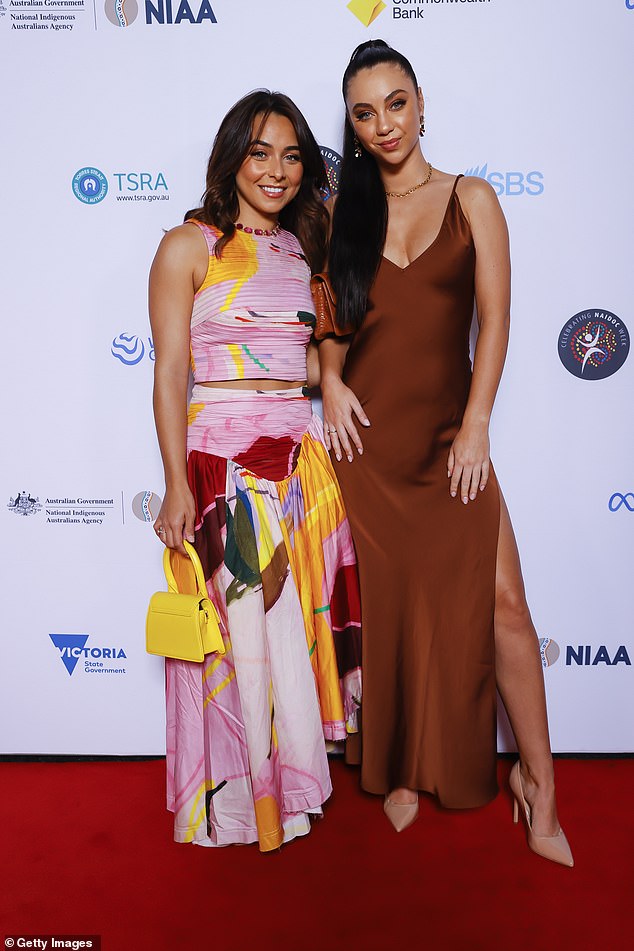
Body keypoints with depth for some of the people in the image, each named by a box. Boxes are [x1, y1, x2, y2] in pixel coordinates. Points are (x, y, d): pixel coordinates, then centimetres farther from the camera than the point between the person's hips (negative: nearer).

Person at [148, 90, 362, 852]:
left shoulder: (304, 250, 14)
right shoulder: (189, 247, -2)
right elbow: (170, 373, -8)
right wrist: (178, 487, -14)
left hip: (302, 457, 6)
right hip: (222, 458, -5)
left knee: (299, 625, 12)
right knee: (236, 631, 4)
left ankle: (292, 781, 33)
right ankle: (235, 800, 26)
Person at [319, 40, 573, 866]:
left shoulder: (471, 200, 7)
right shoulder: (347, 213, 12)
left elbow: (494, 317, -1)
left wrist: (476, 424, -10)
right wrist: (330, 379, -3)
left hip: (447, 432, -1)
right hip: (367, 434, 2)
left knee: (501, 602, -5)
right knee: (387, 605, 7)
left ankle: (537, 781, 13)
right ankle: (401, 772, 25)